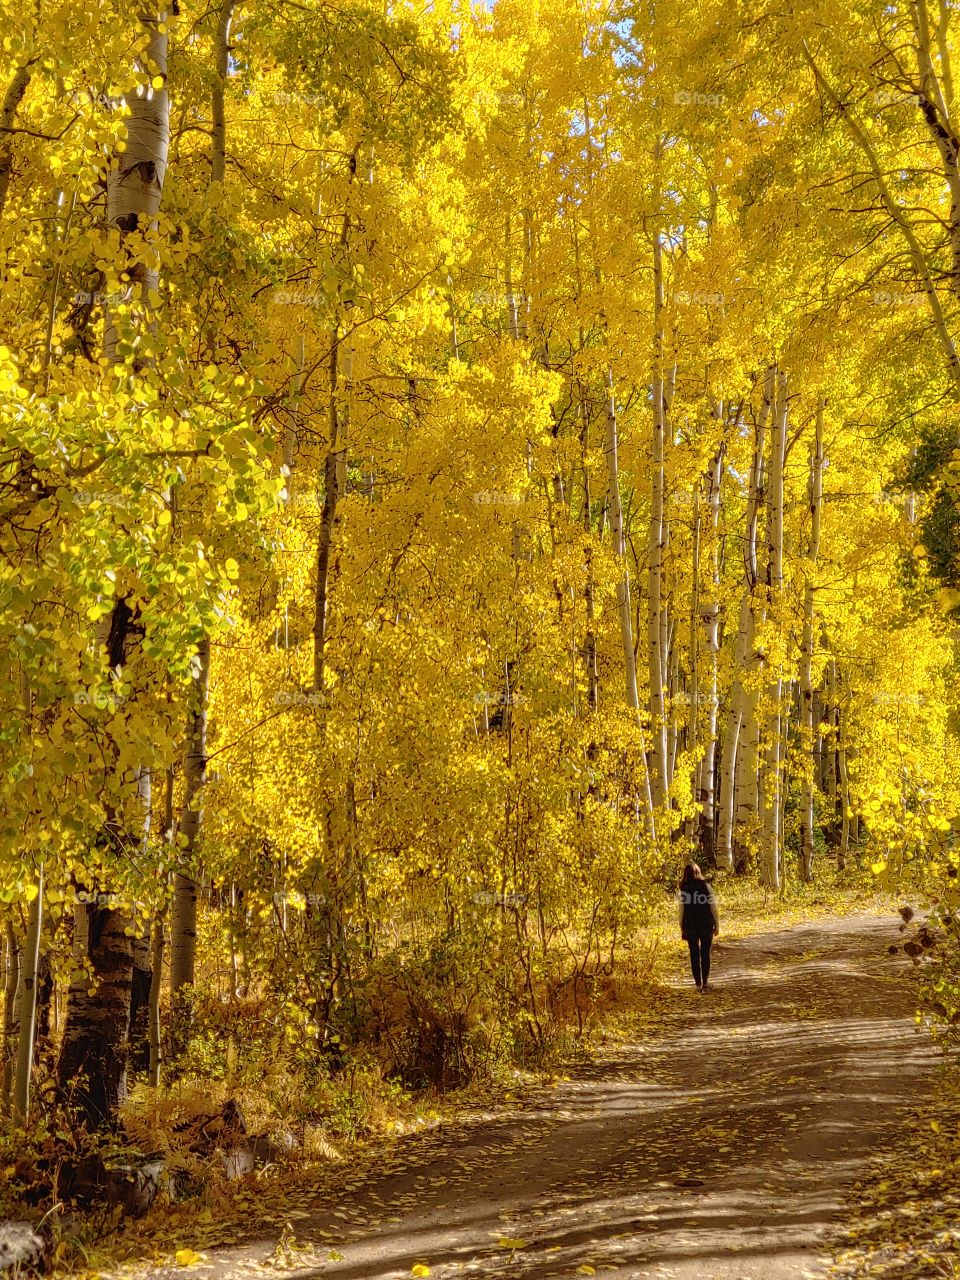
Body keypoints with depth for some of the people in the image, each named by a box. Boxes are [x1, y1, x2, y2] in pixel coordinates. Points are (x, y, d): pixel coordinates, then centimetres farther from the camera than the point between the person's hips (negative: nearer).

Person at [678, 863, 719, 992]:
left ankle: (698, 984, 7)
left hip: (690, 926, 0)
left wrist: (682, 930, 6)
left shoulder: (684, 889, -3)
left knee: (694, 955, 8)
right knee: (705, 954, 11)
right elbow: (713, 908, -5)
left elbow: (682, 912, -2)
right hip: (706, 926, 0)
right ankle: (704, 982, 14)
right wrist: (717, 925, 4)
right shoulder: (706, 886, -5)